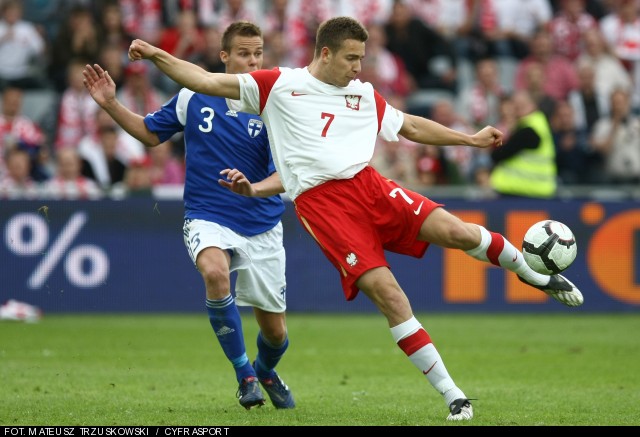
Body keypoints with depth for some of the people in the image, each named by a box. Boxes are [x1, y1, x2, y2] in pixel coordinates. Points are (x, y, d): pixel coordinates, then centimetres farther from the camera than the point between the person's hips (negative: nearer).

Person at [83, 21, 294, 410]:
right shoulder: (194, 97, -3)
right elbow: (151, 132, 13)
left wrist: (259, 187, -35)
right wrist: (111, 104, 1)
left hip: (261, 225, 1)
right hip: (208, 218, 0)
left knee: (275, 331, 6)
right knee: (215, 272, -35)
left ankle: (265, 371, 44)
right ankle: (244, 374, -19)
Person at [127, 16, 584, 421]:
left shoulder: (365, 96, 19)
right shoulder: (278, 85, 8)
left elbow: (413, 126, 30)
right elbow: (206, 81, 9)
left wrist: (472, 139, 29)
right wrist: (157, 55, -1)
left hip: (369, 186, 3)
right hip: (321, 204, -3)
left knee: (454, 231, -19)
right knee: (386, 292, -17)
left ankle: (533, 273, 11)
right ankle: (452, 395, -11)